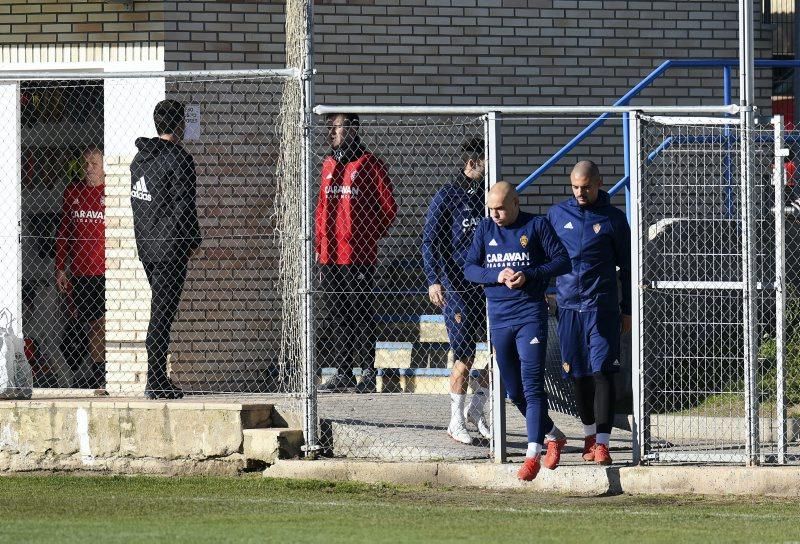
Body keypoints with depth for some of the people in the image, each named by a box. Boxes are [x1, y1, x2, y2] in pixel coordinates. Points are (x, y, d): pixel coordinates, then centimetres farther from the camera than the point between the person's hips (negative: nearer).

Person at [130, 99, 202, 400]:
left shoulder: (139, 158, 13)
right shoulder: (178, 158, -12)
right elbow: (184, 205, -14)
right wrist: (193, 241, -4)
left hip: (145, 246, 8)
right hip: (170, 247, -8)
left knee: (160, 310, 15)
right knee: (162, 313, -7)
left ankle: (158, 378, 15)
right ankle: (156, 382, -7)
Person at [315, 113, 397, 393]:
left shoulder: (368, 164, -3)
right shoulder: (329, 165, 16)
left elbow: (388, 208, -3)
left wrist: (368, 238, -3)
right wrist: (319, 244, 13)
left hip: (358, 254, -6)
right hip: (330, 256, 6)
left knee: (360, 314, -5)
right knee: (336, 315, 8)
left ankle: (368, 372, -1)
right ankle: (342, 372, 13)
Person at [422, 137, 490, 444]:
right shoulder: (447, 197, -5)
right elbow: (430, 241, -9)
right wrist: (433, 280, -20)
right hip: (458, 288, -6)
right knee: (465, 357, -4)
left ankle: (476, 409, 21)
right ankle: (456, 422, 8)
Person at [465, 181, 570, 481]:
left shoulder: (536, 226, -2)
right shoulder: (485, 229, 10)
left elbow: (562, 261, -3)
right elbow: (469, 268, 7)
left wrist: (528, 275, -16)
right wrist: (497, 276, -12)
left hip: (530, 315, -5)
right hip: (499, 318, 5)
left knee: (532, 385, -13)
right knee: (514, 391, 11)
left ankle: (533, 454, -17)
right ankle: (553, 436, 31)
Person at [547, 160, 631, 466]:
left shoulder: (613, 219, 2)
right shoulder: (557, 215, 8)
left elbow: (627, 266, 8)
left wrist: (627, 311, 6)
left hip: (602, 306, -3)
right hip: (567, 306, 3)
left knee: (602, 372, -10)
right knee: (578, 374, 10)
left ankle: (602, 442, -14)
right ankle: (589, 434, 26)